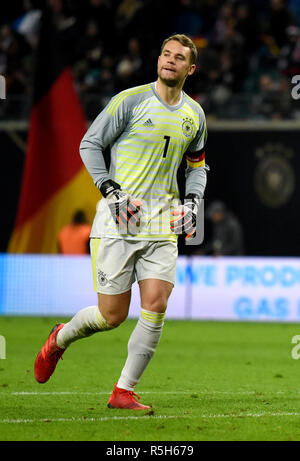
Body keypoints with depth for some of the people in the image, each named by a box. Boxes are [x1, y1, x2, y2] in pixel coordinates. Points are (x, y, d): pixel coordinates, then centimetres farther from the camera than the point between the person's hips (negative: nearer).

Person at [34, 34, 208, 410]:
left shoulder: (194, 114, 11)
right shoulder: (131, 100, -5)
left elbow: (197, 165, 26)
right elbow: (89, 143, 0)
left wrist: (192, 202, 8)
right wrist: (110, 191, -11)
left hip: (162, 224, 4)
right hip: (119, 220, -4)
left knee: (155, 306, -10)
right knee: (112, 315, -4)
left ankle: (123, 392, 1)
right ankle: (60, 339, 29)